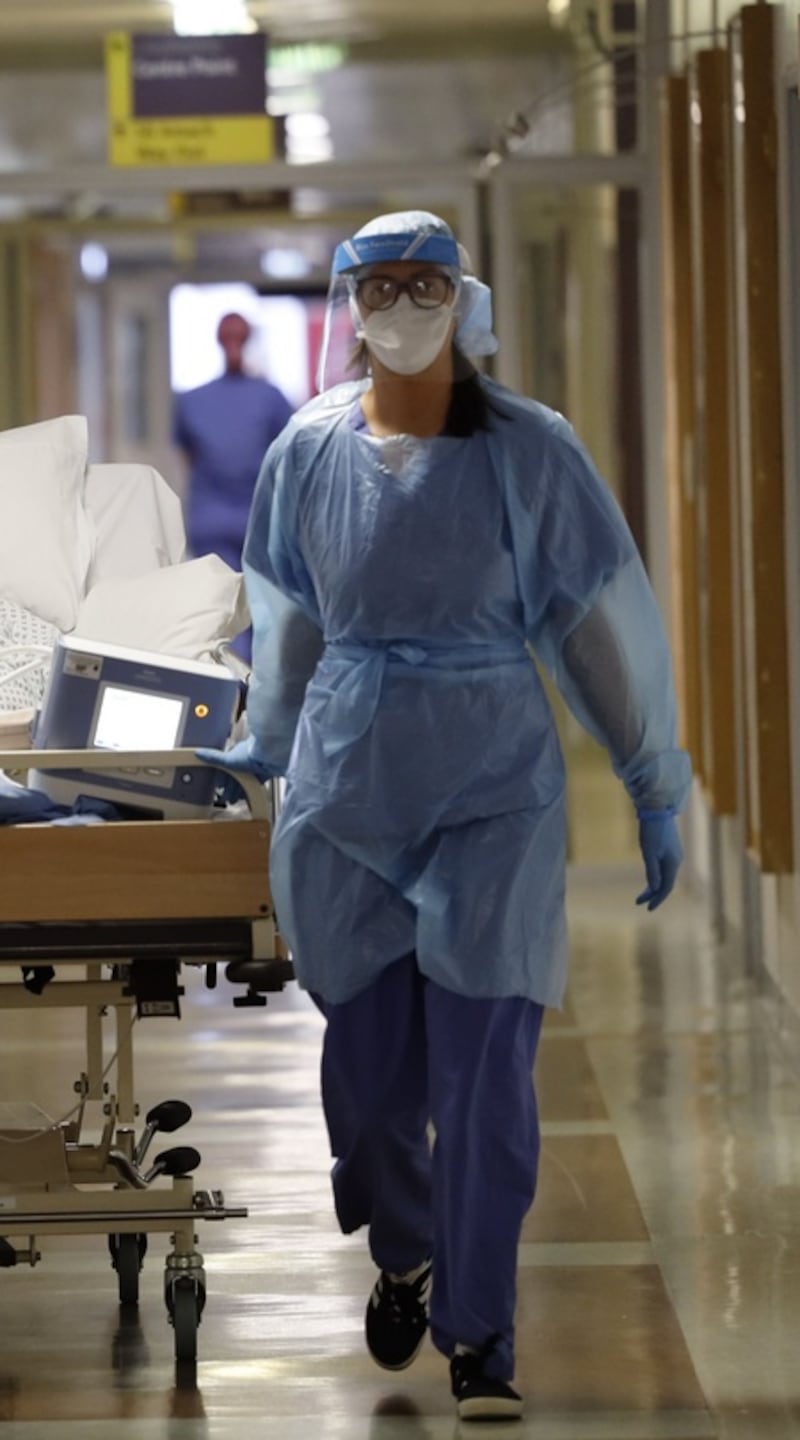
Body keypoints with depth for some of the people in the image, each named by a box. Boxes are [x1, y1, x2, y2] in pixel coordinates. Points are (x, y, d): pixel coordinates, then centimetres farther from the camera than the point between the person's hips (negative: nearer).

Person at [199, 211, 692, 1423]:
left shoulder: (528, 450, -5)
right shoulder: (312, 448, 3)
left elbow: (606, 622, -1)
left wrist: (655, 791, 0)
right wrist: (264, 747, 24)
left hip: (495, 789, -2)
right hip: (346, 786, 3)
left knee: (483, 1071, -7)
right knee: (366, 1062, 8)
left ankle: (479, 1334, 3)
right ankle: (404, 1257, 35)